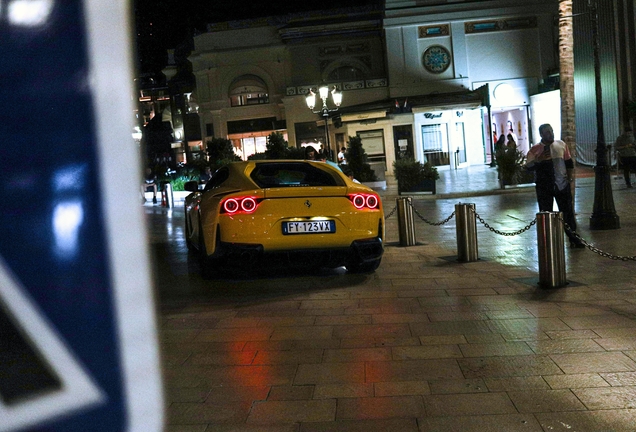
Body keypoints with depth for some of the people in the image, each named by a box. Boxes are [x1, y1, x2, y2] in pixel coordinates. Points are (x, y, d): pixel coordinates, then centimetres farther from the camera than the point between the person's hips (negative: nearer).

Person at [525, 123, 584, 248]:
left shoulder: (561, 145, 4)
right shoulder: (535, 150, -6)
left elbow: (569, 163, 14)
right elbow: (528, 167, -13)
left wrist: (569, 177, 8)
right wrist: (539, 160, -28)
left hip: (562, 185, 3)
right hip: (544, 187, -2)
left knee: (568, 212, 9)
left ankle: (574, 239, 20)